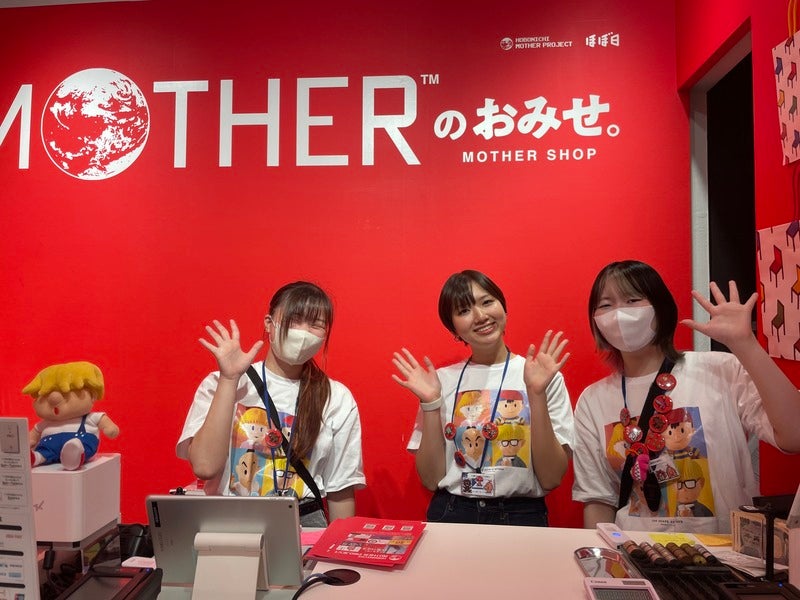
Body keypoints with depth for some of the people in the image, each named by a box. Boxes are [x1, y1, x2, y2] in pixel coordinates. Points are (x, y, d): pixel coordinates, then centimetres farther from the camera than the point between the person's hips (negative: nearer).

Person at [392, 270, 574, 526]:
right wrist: (431, 403, -8)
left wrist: (537, 393, -13)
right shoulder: (443, 380, 4)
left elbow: (551, 479, -5)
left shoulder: (546, 377, 0)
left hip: (521, 516, -1)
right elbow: (431, 480, 2)